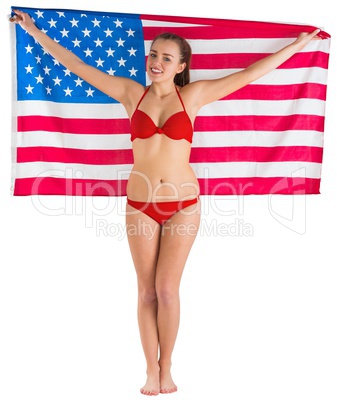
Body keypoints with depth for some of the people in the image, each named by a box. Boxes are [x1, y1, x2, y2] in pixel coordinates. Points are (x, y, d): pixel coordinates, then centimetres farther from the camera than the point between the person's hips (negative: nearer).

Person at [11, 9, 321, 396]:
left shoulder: (193, 95, 0)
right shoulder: (131, 93, 2)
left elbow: (249, 74, 2)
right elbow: (78, 66, 7)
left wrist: (298, 44, 3)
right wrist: (36, 32, 11)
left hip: (183, 204, -1)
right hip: (140, 205, 1)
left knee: (167, 289, -3)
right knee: (147, 290, 6)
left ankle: (166, 369, 14)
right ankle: (151, 370, 17)